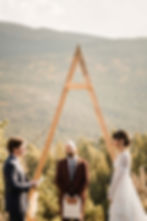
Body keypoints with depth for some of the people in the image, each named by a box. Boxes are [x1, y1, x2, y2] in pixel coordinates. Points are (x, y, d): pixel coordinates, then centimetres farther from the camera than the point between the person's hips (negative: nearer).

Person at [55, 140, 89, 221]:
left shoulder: (83, 163, -4)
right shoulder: (61, 164, 0)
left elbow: (85, 182, -6)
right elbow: (58, 181, -2)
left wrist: (76, 196, -12)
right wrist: (66, 195, -11)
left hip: (78, 197, -1)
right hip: (65, 197, 1)